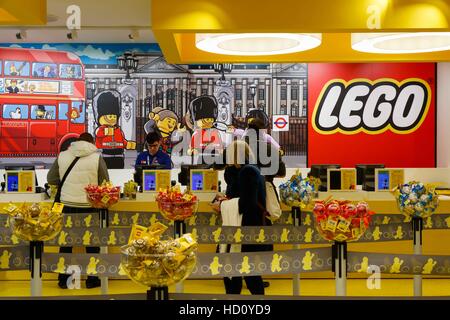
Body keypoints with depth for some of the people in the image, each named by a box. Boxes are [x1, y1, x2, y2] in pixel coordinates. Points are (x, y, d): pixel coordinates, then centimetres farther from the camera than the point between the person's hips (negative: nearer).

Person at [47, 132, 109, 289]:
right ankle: (92, 279, 18)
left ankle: (63, 279, 21)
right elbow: (105, 183, -3)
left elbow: (51, 179, 7)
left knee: (66, 243, 14)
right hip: (89, 206, -2)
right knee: (92, 244, 12)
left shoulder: (62, 156, -1)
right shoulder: (97, 158, -9)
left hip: (68, 205, 2)